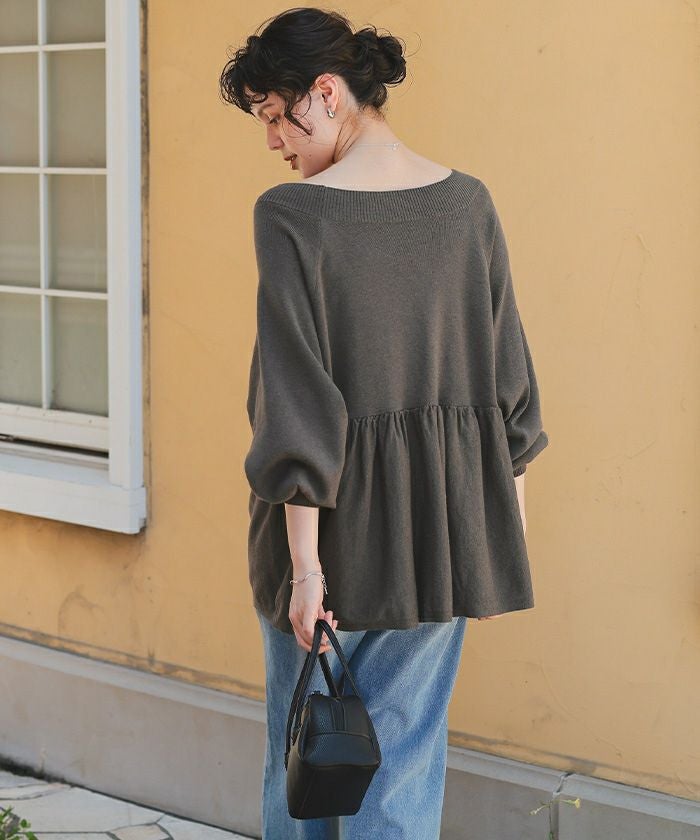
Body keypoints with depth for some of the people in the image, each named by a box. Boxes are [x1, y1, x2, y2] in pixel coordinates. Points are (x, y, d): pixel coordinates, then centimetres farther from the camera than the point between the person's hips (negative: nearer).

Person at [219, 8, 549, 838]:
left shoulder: (292, 214, -14)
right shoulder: (466, 202, 1)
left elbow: (300, 392, -17)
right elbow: (507, 373, 4)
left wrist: (304, 562, -14)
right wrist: (503, 536, 13)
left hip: (337, 516, -3)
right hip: (444, 517, 4)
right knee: (403, 748, 11)